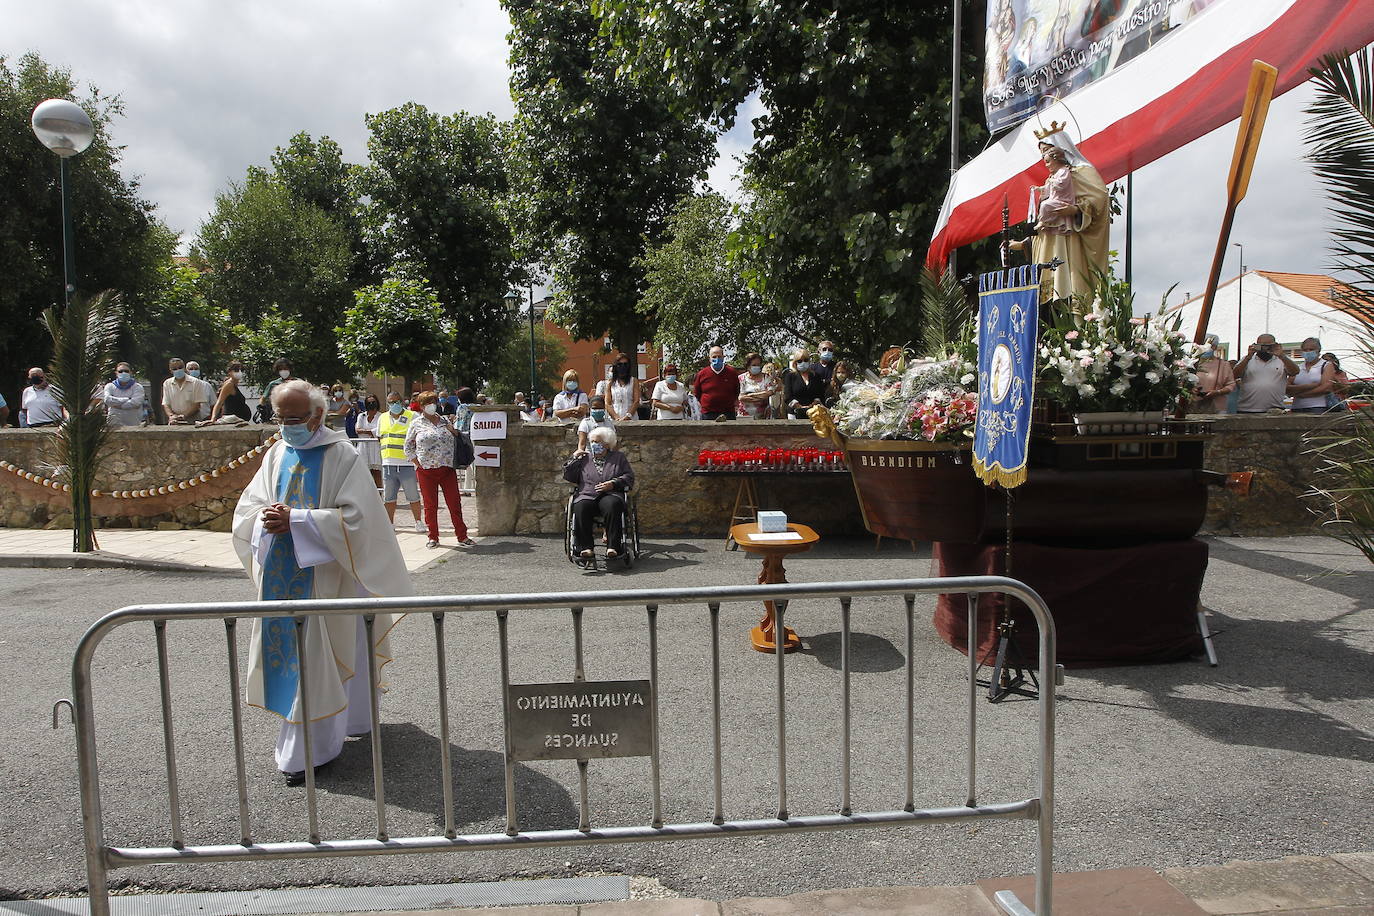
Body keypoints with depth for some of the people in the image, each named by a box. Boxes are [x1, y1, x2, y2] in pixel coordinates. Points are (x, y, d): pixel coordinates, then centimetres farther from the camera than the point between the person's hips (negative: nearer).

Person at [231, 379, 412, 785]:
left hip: (324, 574, -6)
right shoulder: (276, 454, 9)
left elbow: (354, 516, -17)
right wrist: (265, 517, -14)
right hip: (281, 575, 6)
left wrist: (294, 519, -23)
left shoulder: (341, 456, -9)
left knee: (315, 658, -2)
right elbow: (247, 508, 9)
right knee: (286, 650, 13)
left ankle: (306, 751, 7)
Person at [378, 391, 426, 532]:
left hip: (406, 464, -4)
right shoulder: (383, 418, 15)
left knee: (413, 496, 1)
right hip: (388, 464, 4)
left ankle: (418, 523, 14)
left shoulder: (411, 417, 0)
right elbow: (380, 437, 22)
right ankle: (390, 524, 21)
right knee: (389, 497, 10)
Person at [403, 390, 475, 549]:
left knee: (455, 503, 1)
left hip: (447, 469, 2)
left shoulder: (445, 421, 12)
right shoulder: (416, 425, 5)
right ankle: (433, 537, 14)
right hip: (426, 470, -2)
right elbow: (408, 447, 8)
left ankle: (462, 537, 6)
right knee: (430, 505, 4)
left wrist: (453, 430, 0)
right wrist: (417, 463, -1)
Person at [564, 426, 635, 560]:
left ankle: (613, 547, -38)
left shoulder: (618, 457, 21)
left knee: (612, 505, -37)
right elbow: (568, 476, 20)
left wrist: (613, 483, -5)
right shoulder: (584, 458, 25)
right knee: (580, 508, -34)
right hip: (587, 496, 1)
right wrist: (574, 458, 11)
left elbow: (629, 477, 10)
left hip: (610, 494, -1)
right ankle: (585, 547, -33)